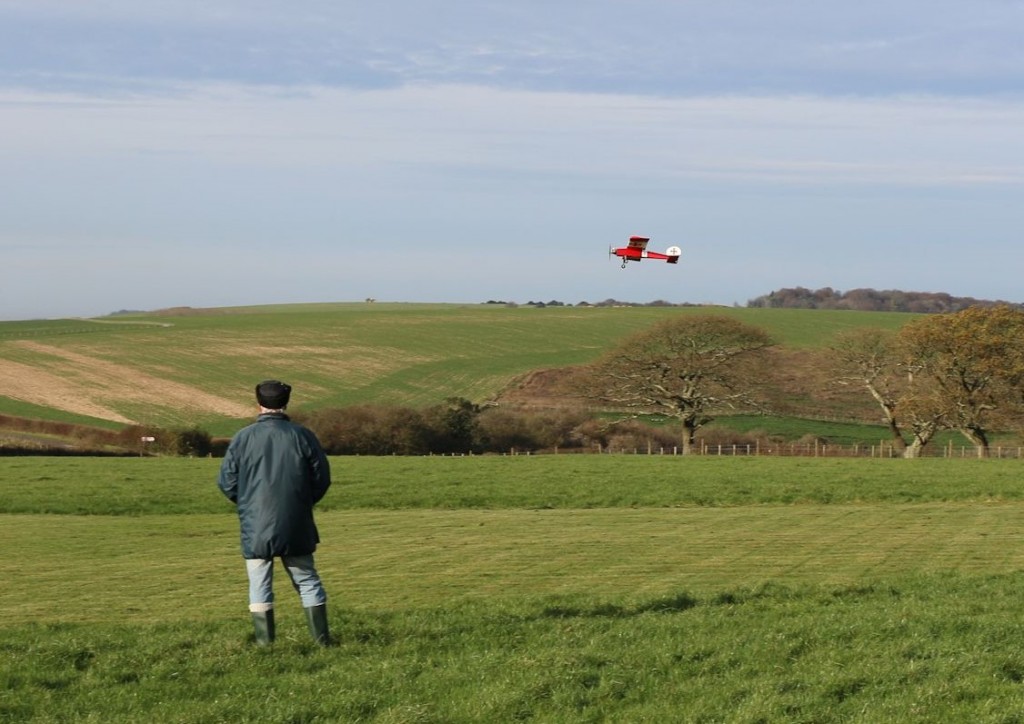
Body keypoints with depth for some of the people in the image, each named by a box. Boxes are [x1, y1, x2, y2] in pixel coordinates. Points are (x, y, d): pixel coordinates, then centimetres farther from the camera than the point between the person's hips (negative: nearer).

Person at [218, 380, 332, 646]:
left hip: (256, 527, -1)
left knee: (260, 585, 6)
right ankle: (321, 638, 11)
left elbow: (226, 482, -2)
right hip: (296, 527, 1)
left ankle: (265, 642, 5)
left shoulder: (243, 438, -5)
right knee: (307, 580, 12)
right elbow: (322, 477, 2)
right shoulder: (302, 436, -3)